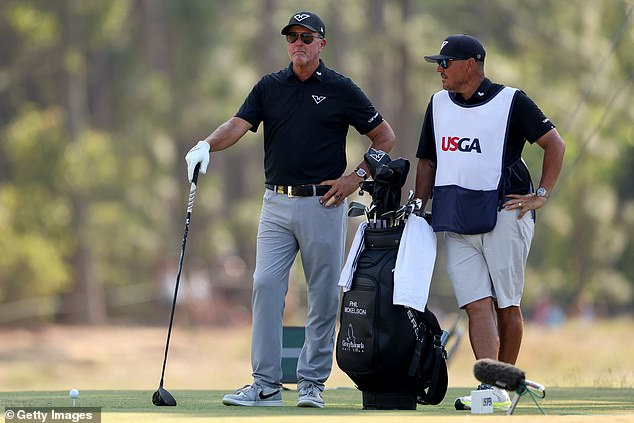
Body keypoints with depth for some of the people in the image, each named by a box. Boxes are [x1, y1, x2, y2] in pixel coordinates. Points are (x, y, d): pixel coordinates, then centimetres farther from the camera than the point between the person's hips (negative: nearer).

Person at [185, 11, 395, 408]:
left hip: (323, 204, -3)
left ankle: (312, 382, 9)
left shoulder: (341, 89, 1)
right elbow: (239, 125, -5)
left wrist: (356, 177, -4)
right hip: (277, 203, 3)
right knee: (266, 286, -5)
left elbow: (385, 137, 6)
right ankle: (266, 385, -3)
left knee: (324, 296, 1)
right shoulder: (269, 87, 9)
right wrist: (208, 144, -25)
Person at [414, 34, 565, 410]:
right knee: (477, 304, -8)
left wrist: (542, 195, -4)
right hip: (455, 222, 4)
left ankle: (506, 382, 11)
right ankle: (491, 389, -16)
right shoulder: (438, 104, 15)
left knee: (507, 305, 0)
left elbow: (555, 144, 2)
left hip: (504, 214, -4)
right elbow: (428, 162, 21)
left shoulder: (511, 102, -1)